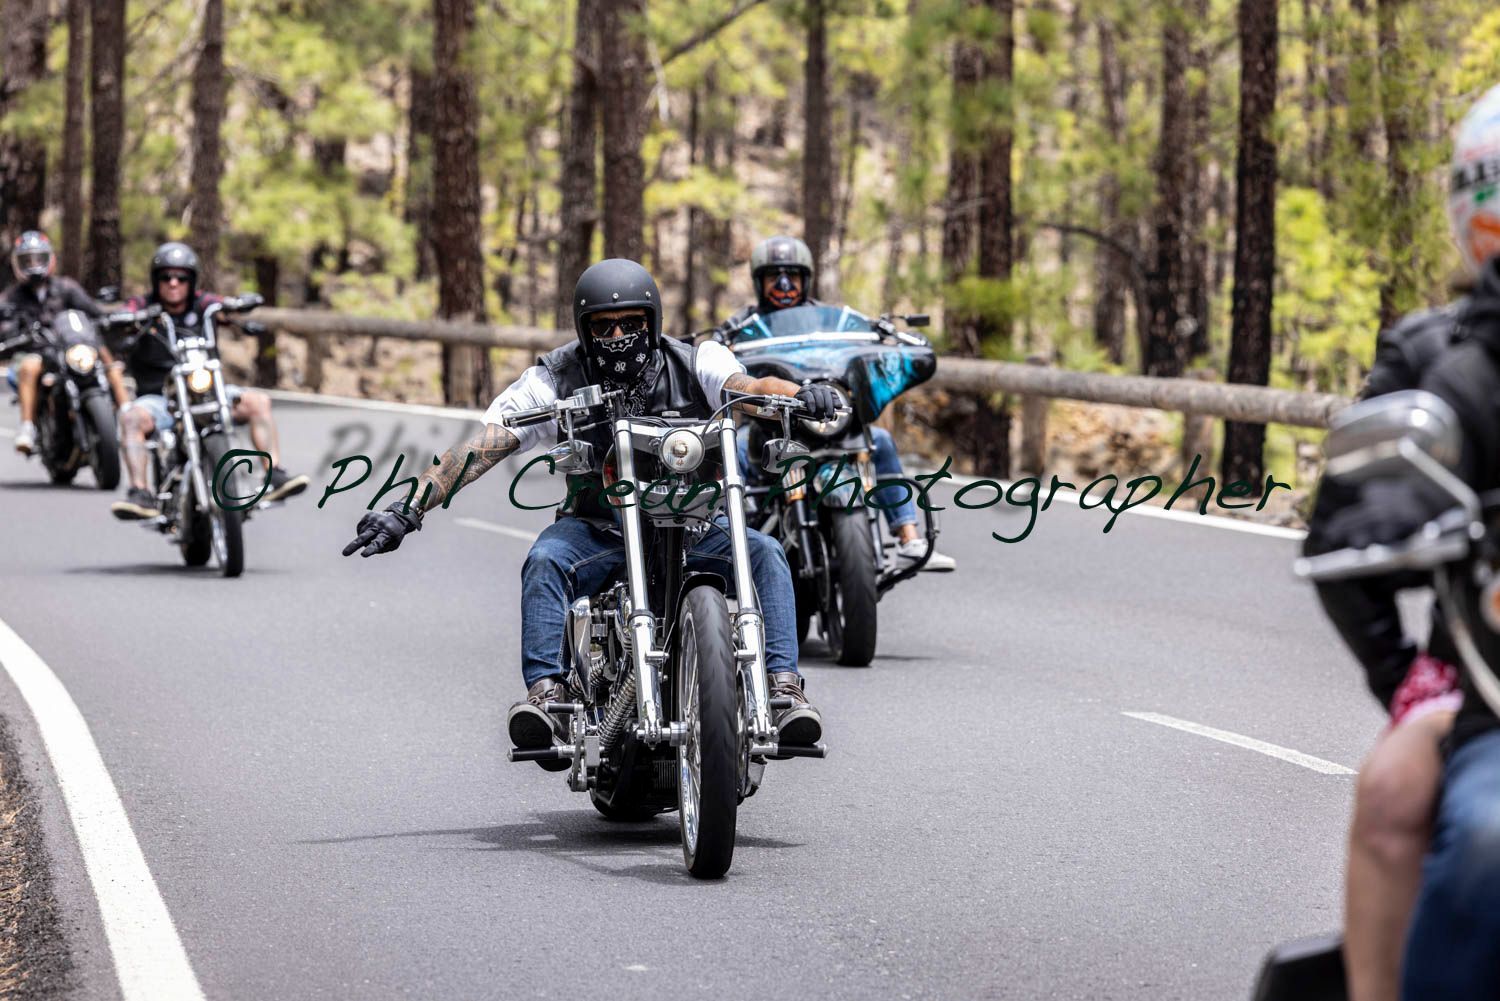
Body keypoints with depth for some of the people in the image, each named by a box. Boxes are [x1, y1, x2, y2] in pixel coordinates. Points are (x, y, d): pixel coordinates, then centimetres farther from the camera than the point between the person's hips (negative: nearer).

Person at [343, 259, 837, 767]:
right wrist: (408, 509, -26)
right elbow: (483, 443, -14)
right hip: (598, 529, 0)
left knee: (764, 552, -25)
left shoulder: (694, 363, -3)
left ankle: (784, 687, -31)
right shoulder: (558, 377, -5)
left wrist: (799, 393, -49)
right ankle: (546, 689, -36)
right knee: (545, 562, -31)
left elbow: (744, 386, -23)